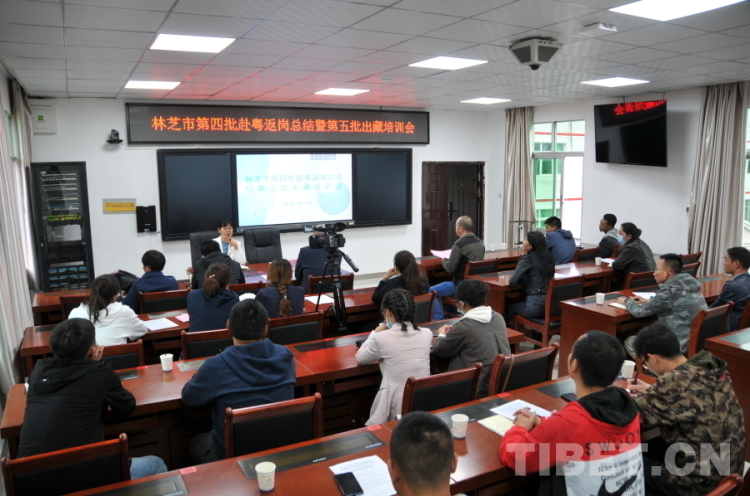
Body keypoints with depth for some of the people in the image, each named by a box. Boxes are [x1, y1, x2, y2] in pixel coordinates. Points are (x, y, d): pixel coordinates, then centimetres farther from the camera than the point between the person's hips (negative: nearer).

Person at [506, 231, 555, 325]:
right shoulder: (548, 257, 5)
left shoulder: (528, 258, -12)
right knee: (518, 306, 33)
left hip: (535, 305, -6)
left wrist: (522, 278, 4)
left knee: (511, 309, 24)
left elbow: (513, 281, -15)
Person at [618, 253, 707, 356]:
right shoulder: (688, 283, 5)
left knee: (630, 342, 6)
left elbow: (639, 312, -11)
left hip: (681, 345, -9)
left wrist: (626, 301, 7)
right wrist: (646, 302, 15)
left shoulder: (671, 290, -20)